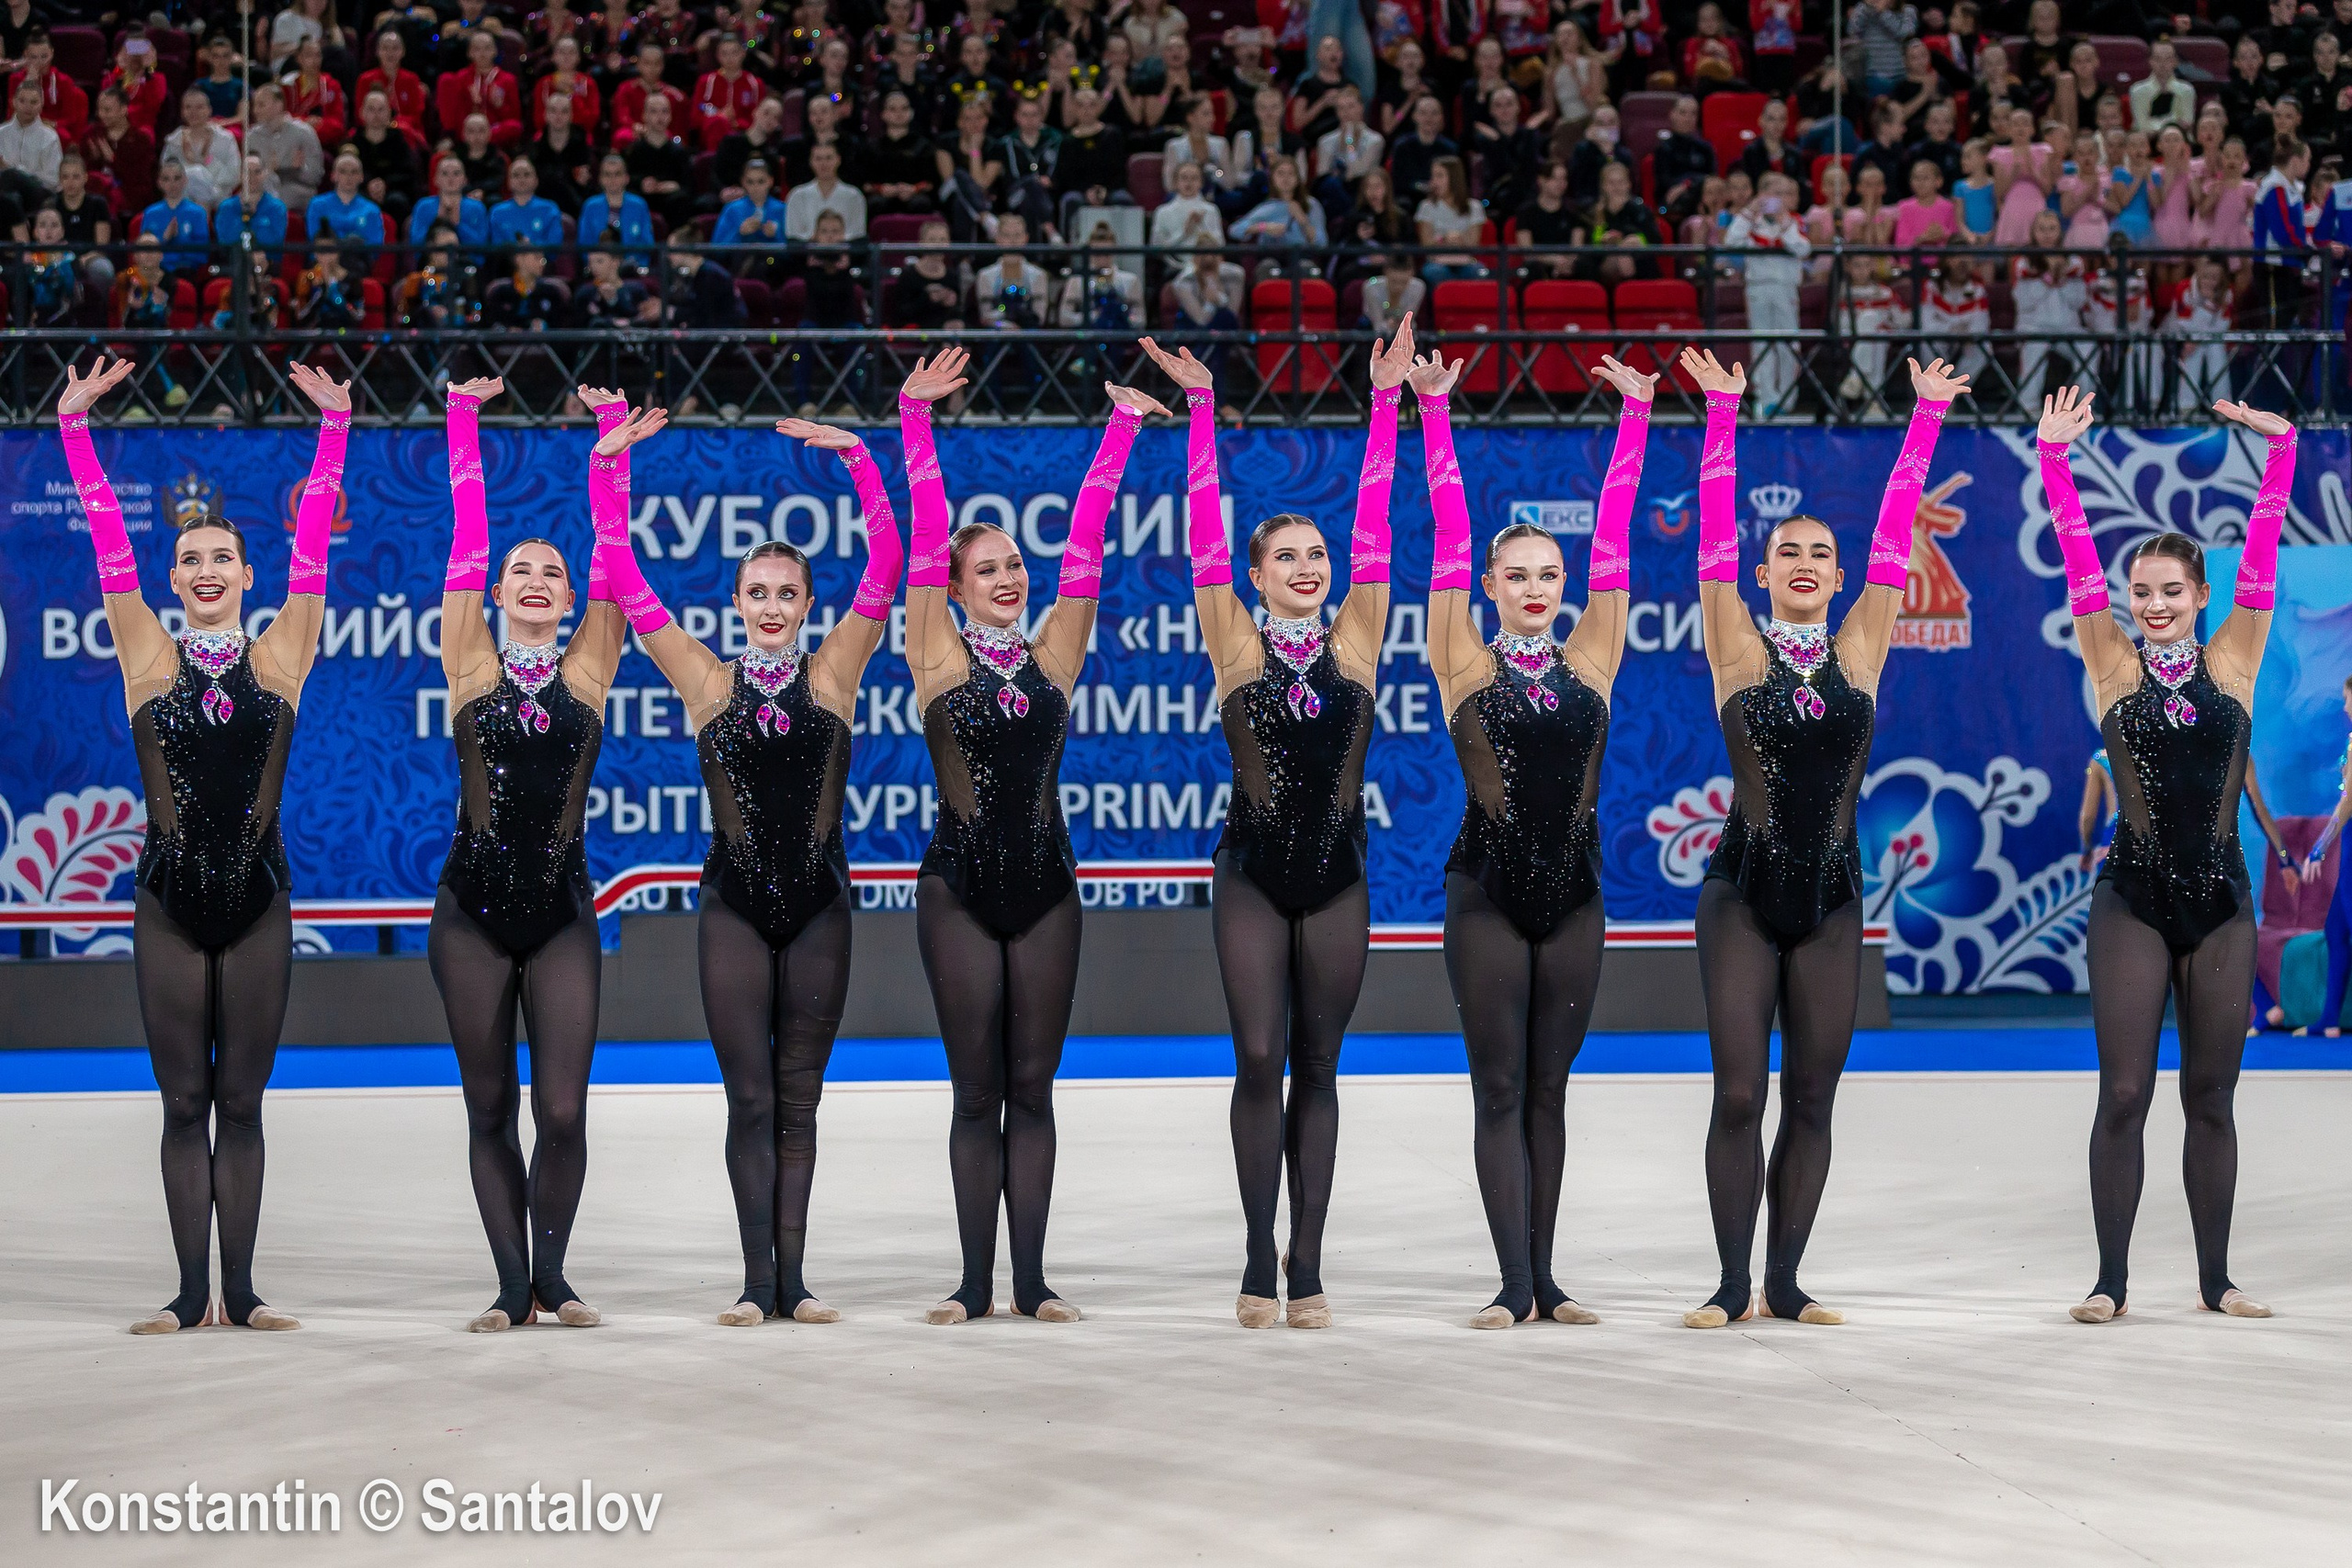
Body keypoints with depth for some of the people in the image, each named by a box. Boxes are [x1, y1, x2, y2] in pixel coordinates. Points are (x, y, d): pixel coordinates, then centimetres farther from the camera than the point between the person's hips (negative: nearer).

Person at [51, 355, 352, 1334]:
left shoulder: (280, 659, 4)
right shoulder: (150, 661, 3)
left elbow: (312, 547, 2)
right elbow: (111, 548, 0)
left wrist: (334, 431, -1)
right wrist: (77, 426, -3)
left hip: (257, 896, 0)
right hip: (170, 899, 0)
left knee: (242, 1101, 5)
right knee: (185, 1102, 4)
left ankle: (239, 1290, 7)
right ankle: (192, 1292, 6)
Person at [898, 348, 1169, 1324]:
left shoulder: (1052, 654, 6)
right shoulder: (940, 658, 0)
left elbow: (1084, 542, 4)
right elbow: (925, 539, -4)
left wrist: (1122, 428, 1)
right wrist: (915, 419, -7)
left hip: (1044, 886, 2)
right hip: (961, 885, -2)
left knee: (1032, 1089, 5)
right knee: (977, 1091, 2)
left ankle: (1031, 1281, 8)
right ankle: (977, 1281, 7)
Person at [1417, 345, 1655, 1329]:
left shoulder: (1590, 659, 8)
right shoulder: (1466, 665, 1)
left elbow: (1612, 536, 8)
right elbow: (1449, 533, -2)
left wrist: (1635, 414, 8)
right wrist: (1435, 412, -4)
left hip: (1572, 890, 3)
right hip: (1488, 889, -3)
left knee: (1549, 1091, 8)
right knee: (1501, 1090, -2)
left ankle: (1544, 1282, 11)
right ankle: (1515, 1284, -3)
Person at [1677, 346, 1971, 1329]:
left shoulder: (1858, 653, 7)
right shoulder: (1741, 652, 1)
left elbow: (1894, 542, 5)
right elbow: (1715, 542, -4)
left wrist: (1928, 417, 4)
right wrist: (1722, 415, -7)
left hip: (1831, 896, 3)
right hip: (1744, 890, -2)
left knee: (1810, 1101, 5)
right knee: (1738, 1094, -4)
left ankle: (1784, 1284, 11)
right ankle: (1732, 1285, 3)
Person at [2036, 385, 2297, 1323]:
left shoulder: (2231, 663, 5)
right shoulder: (2114, 667, 2)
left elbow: (2263, 556, 0)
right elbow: (2080, 564, -5)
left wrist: (2281, 448, -6)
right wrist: (2054, 456, -11)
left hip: (2220, 900, 2)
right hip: (2133, 899, -2)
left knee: (2211, 1098, 8)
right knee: (2125, 1094, -2)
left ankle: (2215, 1281, 15)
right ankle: (2111, 1280, 3)